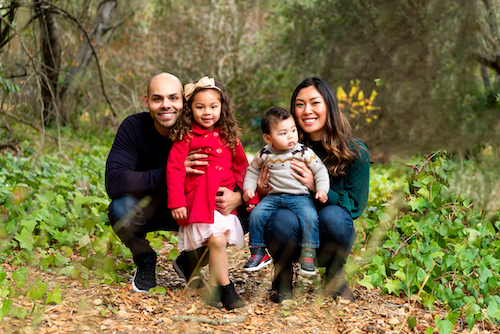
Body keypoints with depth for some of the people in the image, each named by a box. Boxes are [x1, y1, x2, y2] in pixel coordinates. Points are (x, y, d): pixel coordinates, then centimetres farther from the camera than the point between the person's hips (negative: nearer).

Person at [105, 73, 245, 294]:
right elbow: (114, 183, -32)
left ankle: (189, 263, 7)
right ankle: (145, 262, -1)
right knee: (121, 208, -35)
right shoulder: (134, 127, -20)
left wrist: (238, 197, -38)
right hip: (146, 208, -1)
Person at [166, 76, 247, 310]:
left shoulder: (229, 137, 15)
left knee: (217, 242, -5)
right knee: (217, 240, -17)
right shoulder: (185, 137, 1)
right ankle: (225, 289, -5)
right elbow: (175, 169, -3)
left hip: (224, 200, 4)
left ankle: (213, 290, 10)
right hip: (198, 201, -4)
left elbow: (241, 167, 20)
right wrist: (176, 202, -10)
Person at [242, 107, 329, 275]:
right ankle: (258, 252, -1)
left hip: (300, 196, -2)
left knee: (309, 217, -29)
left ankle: (308, 255, -16)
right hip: (274, 197, 2)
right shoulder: (264, 155, 4)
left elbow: (320, 170, 2)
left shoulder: (304, 152, -3)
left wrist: (322, 189, -11)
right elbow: (252, 171, 19)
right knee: (256, 214, -18)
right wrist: (248, 188, 6)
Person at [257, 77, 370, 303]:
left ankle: (335, 275, -1)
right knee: (282, 218, -32)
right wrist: (262, 192, -22)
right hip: (294, 241, 0)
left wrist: (316, 187, -24)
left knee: (333, 215, -32)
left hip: (330, 241, 0)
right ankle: (283, 276, 0)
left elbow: (355, 206, -9)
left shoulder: (355, 151, -7)